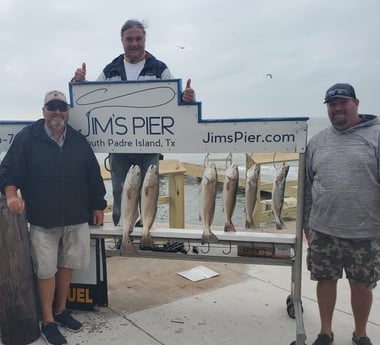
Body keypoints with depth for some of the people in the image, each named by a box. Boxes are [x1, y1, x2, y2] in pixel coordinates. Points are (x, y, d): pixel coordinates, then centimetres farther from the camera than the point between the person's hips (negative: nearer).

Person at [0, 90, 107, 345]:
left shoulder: (79, 141, 7)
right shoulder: (27, 138, -2)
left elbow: (93, 176, 11)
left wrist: (98, 206, 10)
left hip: (77, 219, 4)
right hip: (43, 220, -3)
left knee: (67, 266, 13)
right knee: (46, 271, 4)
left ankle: (61, 311, 33)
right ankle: (48, 322, 19)